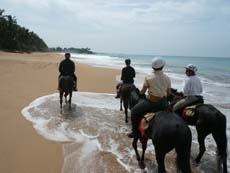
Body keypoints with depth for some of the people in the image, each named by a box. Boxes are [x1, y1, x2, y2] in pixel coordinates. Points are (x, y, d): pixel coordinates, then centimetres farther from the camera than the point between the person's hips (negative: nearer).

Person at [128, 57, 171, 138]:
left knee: (134, 111, 14)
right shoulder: (167, 78, -1)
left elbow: (142, 92, -3)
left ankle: (135, 131, 16)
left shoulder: (148, 77, -11)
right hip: (163, 103, 4)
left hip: (151, 102, -4)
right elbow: (168, 93, 6)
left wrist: (140, 92, 19)